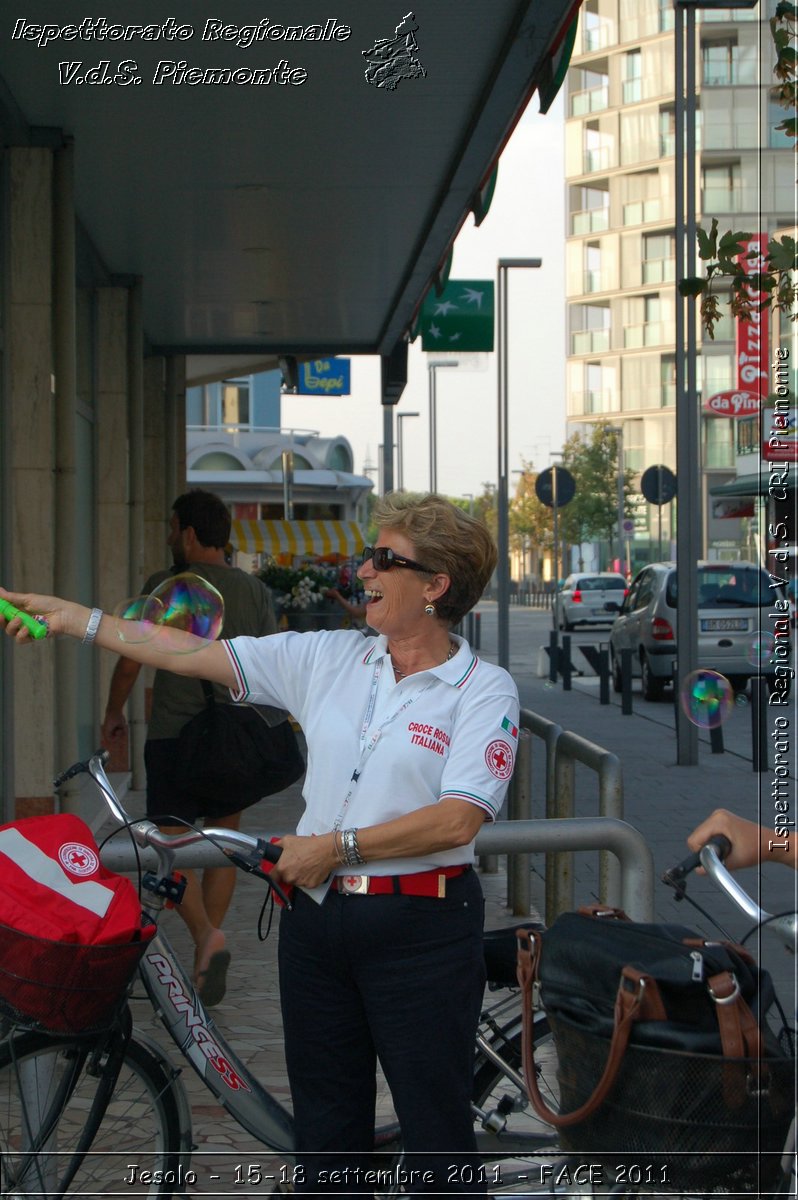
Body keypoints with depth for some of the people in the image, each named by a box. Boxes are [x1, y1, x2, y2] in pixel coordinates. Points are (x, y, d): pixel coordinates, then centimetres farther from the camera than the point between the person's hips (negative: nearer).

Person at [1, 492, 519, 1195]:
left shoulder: (485, 689, -7)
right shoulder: (330, 657, 7)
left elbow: (458, 819, -17)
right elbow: (200, 655, 8)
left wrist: (337, 846, -16)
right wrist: (73, 618, 6)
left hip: (420, 930, -5)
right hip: (317, 915, 5)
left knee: (436, 1130, 1)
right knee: (325, 1124, 14)